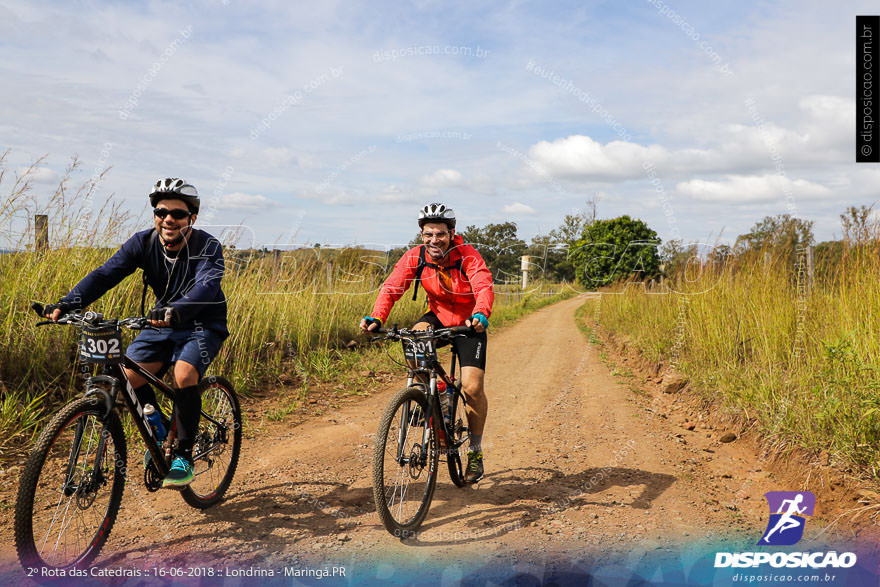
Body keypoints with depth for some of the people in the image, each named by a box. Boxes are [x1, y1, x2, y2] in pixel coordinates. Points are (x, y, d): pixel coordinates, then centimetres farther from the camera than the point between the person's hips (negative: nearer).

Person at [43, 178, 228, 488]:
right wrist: (67, 304, -34)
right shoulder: (144, 242, -10)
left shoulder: (207, 247, -23)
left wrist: (174, 310, -60)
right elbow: (105, 274, -18)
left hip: (204, 325, -5)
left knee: (184, 374, -29)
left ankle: (184, 457, -14)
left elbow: (206, 287, -41)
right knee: (128, 375, -12)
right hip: (162, 322, 5)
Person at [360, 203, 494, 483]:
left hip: (468, 323, -3)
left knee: (472, 388, -14)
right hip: (437, 316, 3)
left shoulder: (467, 255, -23)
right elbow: (391, 288, -23)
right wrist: (376, 318, -40)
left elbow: (484, 287, -37)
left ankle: (476, 450, 10)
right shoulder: (415, 257, -15)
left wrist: (480, 316, -57)